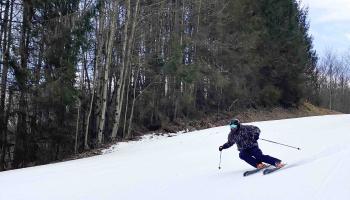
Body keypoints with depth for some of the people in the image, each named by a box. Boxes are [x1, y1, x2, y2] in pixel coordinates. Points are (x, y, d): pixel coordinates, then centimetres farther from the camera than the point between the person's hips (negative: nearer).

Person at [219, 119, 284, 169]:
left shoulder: (245, 128, -9)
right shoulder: (232, 135, 6)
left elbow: (256, 129, -6)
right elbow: (229, 143, 24)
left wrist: (256, 134, -26)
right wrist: (223, 147, 12)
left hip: (253, 147, -4)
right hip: (244, 150, 4)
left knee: (260, 157, -25)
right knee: (242, 155, -29)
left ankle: (277, 162, -17)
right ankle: (258, 164, -26)